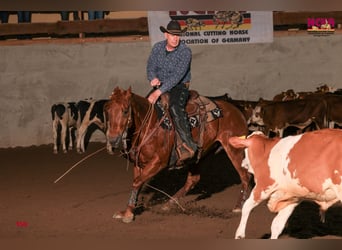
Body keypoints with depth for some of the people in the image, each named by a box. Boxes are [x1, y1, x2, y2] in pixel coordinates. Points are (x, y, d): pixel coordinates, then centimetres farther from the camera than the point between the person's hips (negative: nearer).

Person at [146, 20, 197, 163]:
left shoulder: (185, 52, -17)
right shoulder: (158, 47, 1)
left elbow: (177, 76, -25)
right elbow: (151, 66, 2)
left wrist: (159, 92, -34)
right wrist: (153, 78, -24)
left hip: (179, 87, -6)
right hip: (160, 85, 6)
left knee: (175, 107, -35)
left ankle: (188, 145, -37)